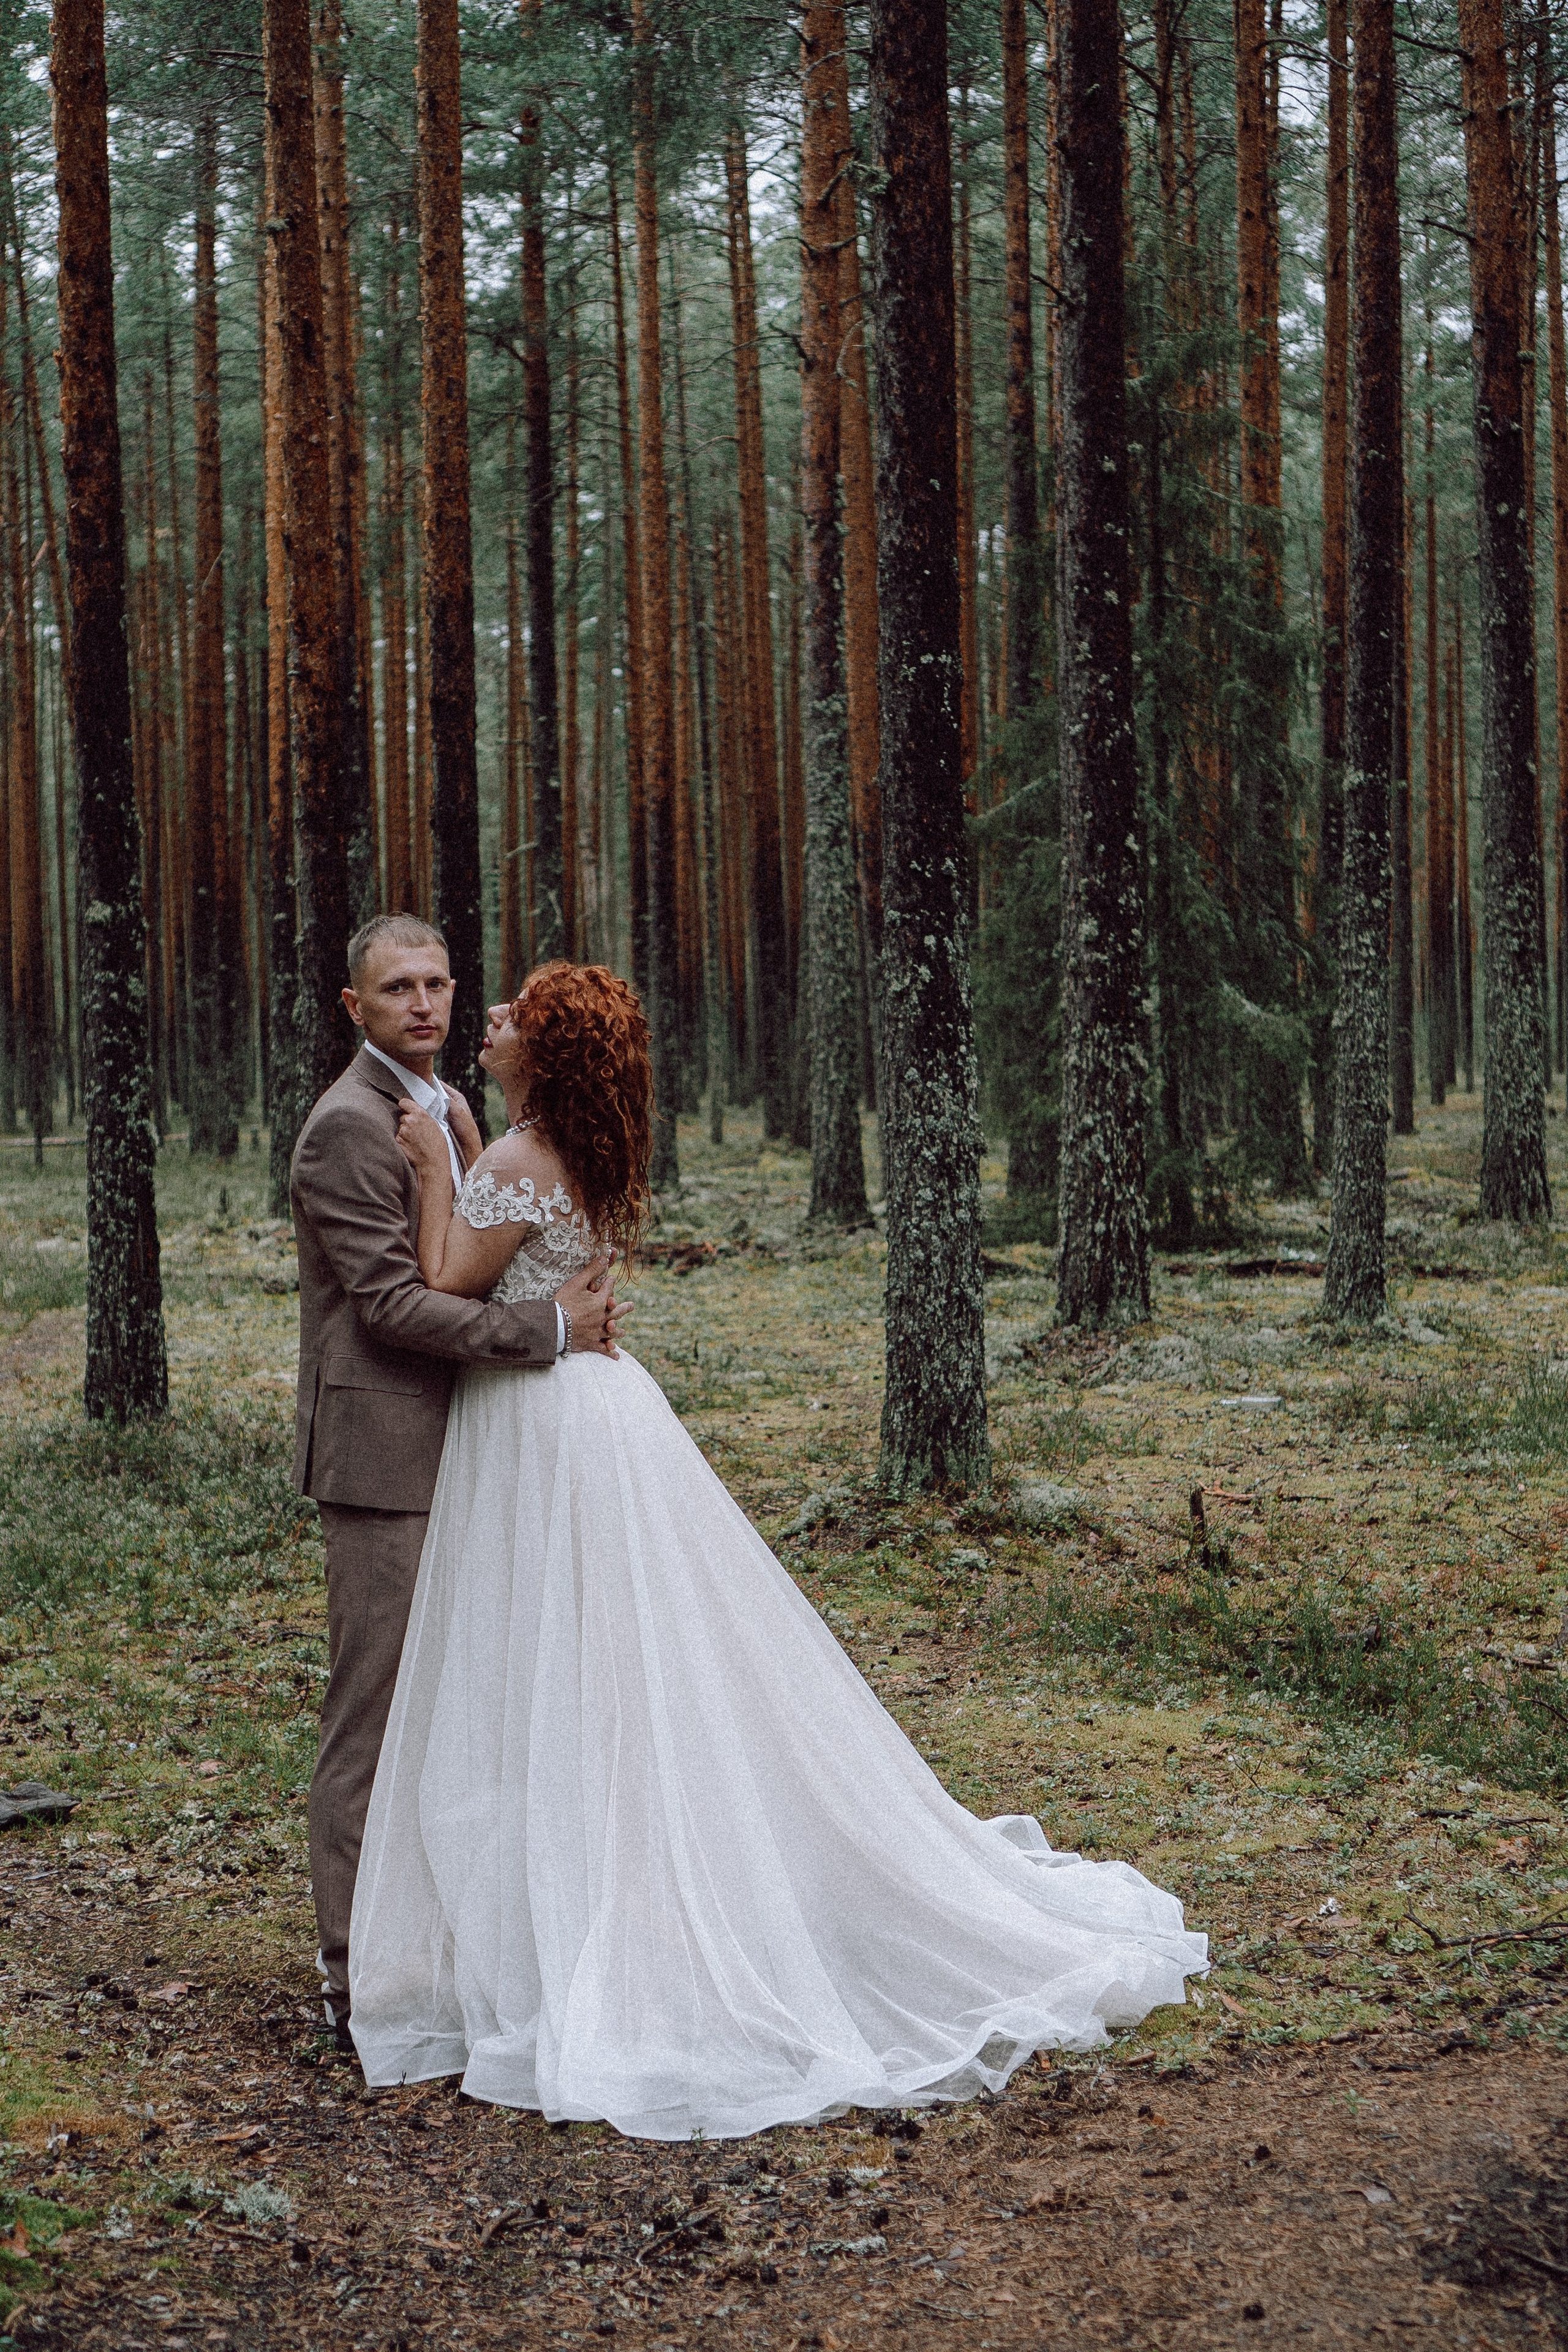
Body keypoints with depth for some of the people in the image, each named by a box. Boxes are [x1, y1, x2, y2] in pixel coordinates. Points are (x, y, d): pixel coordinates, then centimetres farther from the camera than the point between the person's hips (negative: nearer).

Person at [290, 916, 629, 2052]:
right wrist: (549, 1326, -19)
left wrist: (577, 1292, 5)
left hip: (451, 1448, 10)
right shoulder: (349, 1125, -14)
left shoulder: (447, 1108, 15)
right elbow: (389, 1299, -20)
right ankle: (365, 1984, 4)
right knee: (378, 1717, -4)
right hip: (384, 1456, -10)